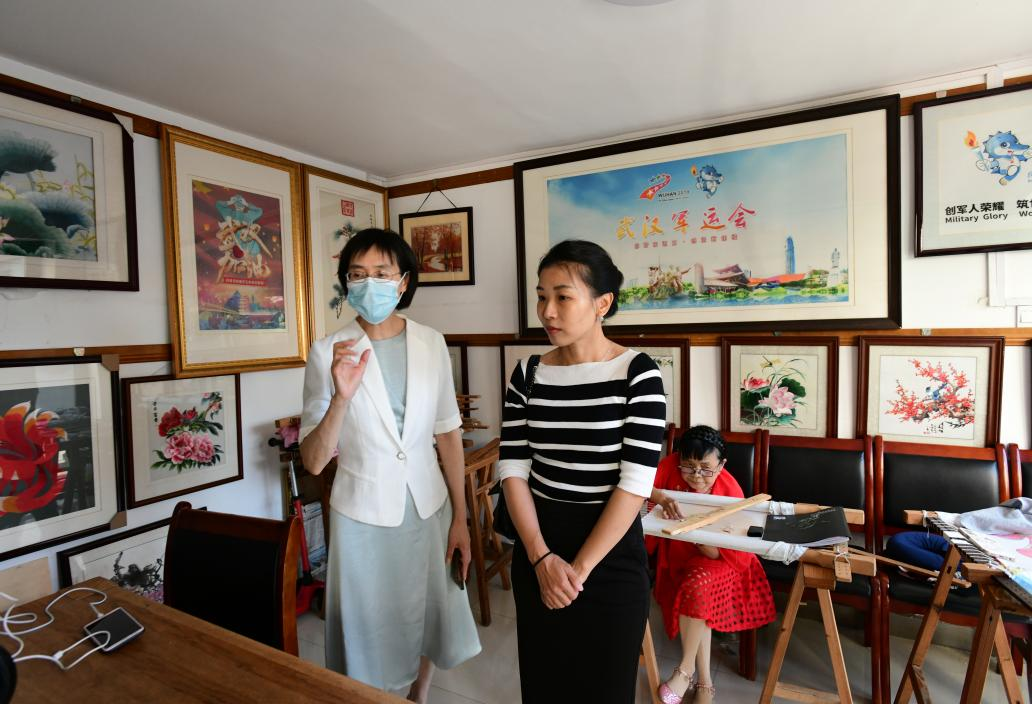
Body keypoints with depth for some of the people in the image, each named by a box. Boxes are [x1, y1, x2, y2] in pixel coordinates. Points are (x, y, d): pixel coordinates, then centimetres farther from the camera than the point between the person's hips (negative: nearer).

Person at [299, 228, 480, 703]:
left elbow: (448, 433, 1)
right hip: (363, 513, -2)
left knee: (429, 620, 21)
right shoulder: (328, 353, -11)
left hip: (428, 506, 3)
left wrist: (460, 517, 2)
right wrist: (341, 397, -28)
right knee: (369, 633, 15)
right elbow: (313, 462, -11)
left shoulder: (431, 343, -4)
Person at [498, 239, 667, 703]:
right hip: (535, 550, 3)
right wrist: (542, 558, -10)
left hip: (610, 554, -3)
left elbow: (636, 483, -16)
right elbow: (513, 470, -3)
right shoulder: (528, 374, -2)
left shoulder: (637, 373, -13)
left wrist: (580, 567, -14)